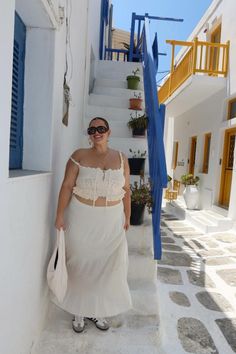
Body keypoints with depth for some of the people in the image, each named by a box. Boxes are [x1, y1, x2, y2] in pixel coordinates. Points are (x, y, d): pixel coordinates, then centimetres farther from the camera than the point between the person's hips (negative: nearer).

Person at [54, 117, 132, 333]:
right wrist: (60, 215, -9)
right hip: (82, 217, -2)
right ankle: (79, 311, 29)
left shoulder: (121, 158, 2)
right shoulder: (79, 156, -4)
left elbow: (126, 190, 6)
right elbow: (67, 187, -5)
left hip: (111, 220, 2)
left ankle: (98, 310, 31)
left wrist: (127, 216, 5)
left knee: (107, 264, 9)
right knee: (81, 263, 9)